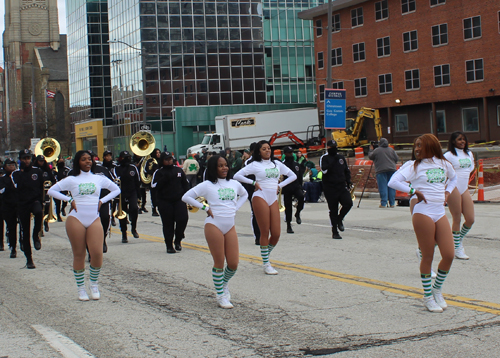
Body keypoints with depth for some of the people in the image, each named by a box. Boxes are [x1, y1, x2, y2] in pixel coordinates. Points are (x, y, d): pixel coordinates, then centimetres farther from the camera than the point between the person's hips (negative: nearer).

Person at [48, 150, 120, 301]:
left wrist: (102, 201, 8)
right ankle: (81, 288, 14)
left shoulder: (99, 179, 11)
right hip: (76, 219, -2)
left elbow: (116, 189, 21)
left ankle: (93, 283, 14)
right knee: (79, 255, 2)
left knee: (97, 254, -10)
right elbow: (51, 191, 3)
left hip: (94, 219, 2)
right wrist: (69, 200, -4)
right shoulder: (72, 180, 5)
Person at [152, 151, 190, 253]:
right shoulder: (159, 173, 3)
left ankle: (178, 241, 10)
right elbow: (154, 185, -10)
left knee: (182, 219, -12)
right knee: (168, 224, 1)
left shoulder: (179, 170, 11)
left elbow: (185, 184, 15)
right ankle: (169, 246, 10)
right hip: (165, 202, -2)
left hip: (179, 200, 2)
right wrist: (165, 179, -18)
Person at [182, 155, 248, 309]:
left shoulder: (234, 184, 10)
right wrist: (205, 208, -7)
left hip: (230, 226, 5)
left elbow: (244, 195, 30)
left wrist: (235, 208, 13)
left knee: (233, 264, 2)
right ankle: (220, 295, 13)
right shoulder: (207, 185, -4)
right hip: (214, 225, -4)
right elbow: (186, 197, -5)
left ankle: (224, 283, 32)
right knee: (219, 263, -1)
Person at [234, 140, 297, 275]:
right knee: (265, 233, -4)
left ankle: (266, 256, 23)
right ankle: (266, 264, 4)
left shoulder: (276, 163, 15)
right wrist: (253, 183, -5)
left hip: (273, 199, 5)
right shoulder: (255, 164, 1)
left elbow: (293, 175, 20)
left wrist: (280, 185, 8)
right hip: (260, 198, -5)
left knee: (276, 234, -1)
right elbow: (237, 175, -4)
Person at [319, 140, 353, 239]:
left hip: (341, 186, 4)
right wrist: (333, 161, -20)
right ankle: (335, 232, 10)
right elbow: (324, 170, -18)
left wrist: (348, 181, 12)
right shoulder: (324, 158, -2)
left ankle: (339, 219, 14)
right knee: (333, 210, -1)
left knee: (348, 203, -15)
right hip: (329, 187, -4)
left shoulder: (341, 157, 15)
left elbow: (347, 170, 24)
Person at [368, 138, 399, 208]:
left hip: (381, 171, -3)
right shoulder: (391, 150, 10)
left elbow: (370, 156, 10)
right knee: (391, 187, 7)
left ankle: (383, 203, -7)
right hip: (392, 170, 3)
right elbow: (397, 159, 12)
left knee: (383, 187, -4)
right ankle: (392, 203, 8)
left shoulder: (376, 150, -1)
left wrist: (371, 150, 26)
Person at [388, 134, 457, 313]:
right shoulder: (415, 167, -1)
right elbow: (393, 182, -12)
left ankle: (437, 289, 20)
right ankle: (427, 296, 15)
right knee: (427, 257, 0)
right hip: (423, 213, -4)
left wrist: (448, 191, 15)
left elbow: (453, 178, 33)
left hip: (440, 213, 4)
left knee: (449, 255, -3)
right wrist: (414, 191, -12)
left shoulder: (444, 164, 13)